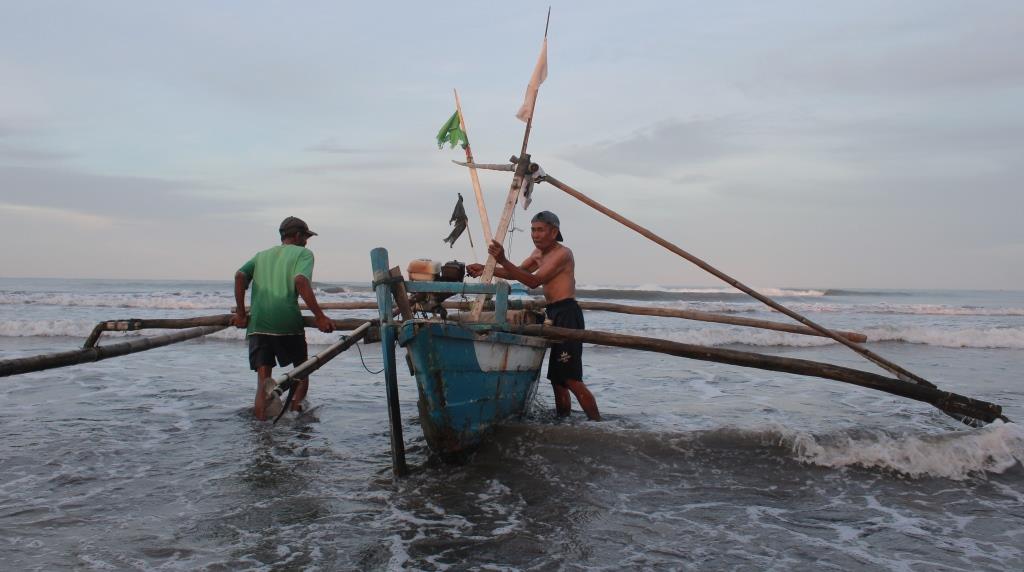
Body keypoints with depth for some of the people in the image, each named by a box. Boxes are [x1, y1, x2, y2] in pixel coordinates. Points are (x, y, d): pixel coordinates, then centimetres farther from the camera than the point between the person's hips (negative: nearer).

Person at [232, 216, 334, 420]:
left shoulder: (262, 255, 24)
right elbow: (301, 281, -11)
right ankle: (295, 403, -8)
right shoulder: (303, 253, 9)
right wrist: (320, 317, -13)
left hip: (257, 323, 3)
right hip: (288, 321, -3)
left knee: (263, 375, 2)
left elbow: (240, 276, 6)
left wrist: (241, 314, 7)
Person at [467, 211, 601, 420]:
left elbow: (533, 281, -20)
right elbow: (516, 274, 23)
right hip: (553, 315, 10)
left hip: (567, 314, -10)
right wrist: (486, 269, 7)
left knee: (571, 380, -13)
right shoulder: (539, 253, 18)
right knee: (557, 379, 13)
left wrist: (503, 261, -28)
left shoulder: (563, 253, -11)